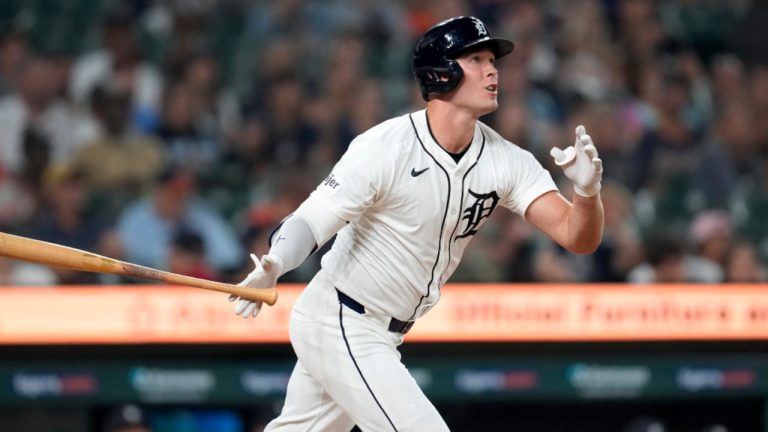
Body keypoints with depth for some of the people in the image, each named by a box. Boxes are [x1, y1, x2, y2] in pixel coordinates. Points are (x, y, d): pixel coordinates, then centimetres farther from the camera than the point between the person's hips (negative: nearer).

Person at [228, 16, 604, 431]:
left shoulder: (505, 160, -5)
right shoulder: (384, 147, -21)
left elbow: (578, 237, -11)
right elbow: (311, 222, -22)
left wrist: (587, 190, -33)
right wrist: (272, 267, -43)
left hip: (382, 335, 7)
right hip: (340, 327, -7)